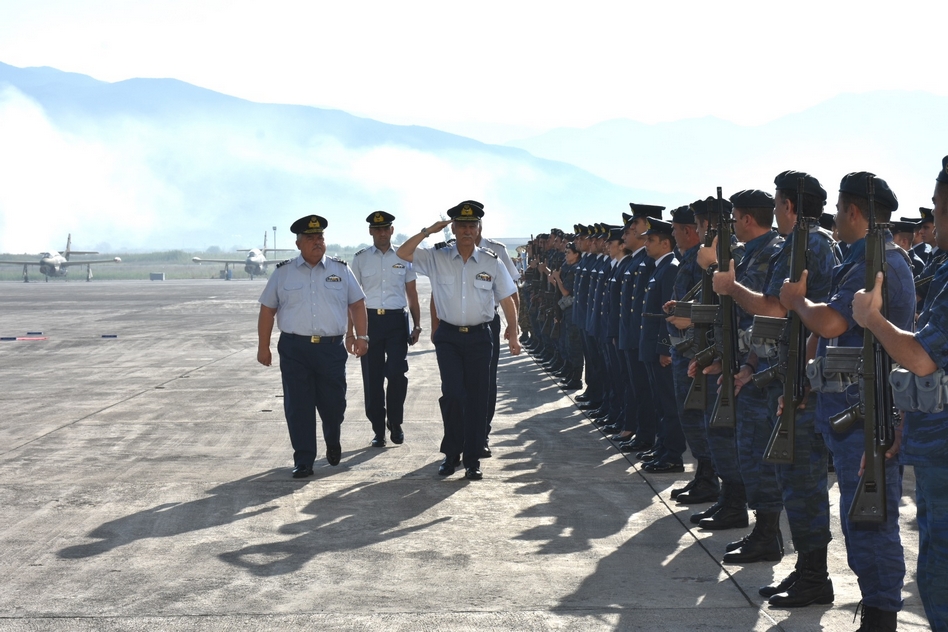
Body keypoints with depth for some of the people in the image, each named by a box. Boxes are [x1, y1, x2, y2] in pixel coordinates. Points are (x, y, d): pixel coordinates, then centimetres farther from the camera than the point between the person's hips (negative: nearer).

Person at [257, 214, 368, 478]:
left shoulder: (341, 269, 8)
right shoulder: (283, 272, 6)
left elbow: (357, 304, 9)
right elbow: (267, 310, 7)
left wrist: (361, 336, -1)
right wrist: (263, 347, 4)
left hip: (332, 348, 1)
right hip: (294, 349, 0)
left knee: (333, 403, 6)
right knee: (298, 406, 0)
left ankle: (333, 444, 36)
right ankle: (303, 461, 9)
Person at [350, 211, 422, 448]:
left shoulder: (403, 257, 8)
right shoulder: (360, 259, 5)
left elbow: (411, 293, 13)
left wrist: (417, 325, 6)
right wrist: (350, 332, 1)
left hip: (397, 321, 0)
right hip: (370, 320, 0)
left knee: (397, 373, -10)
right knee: (372, 378, 3)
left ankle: (395, 423, 11)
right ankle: (378, 430, 14)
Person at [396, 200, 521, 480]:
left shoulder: (491, 262, 1)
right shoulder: (436, 258, 1)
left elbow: (507, 299, 5)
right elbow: (402, 253, -5)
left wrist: (512, 331, -7)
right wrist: (428, 231, -10)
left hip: (479, 336, 1)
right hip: (448, 336, -1)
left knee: (477, 397, 3)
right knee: (453, 394, -9)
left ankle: (472, 459, 13)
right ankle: (451, 454, 10)